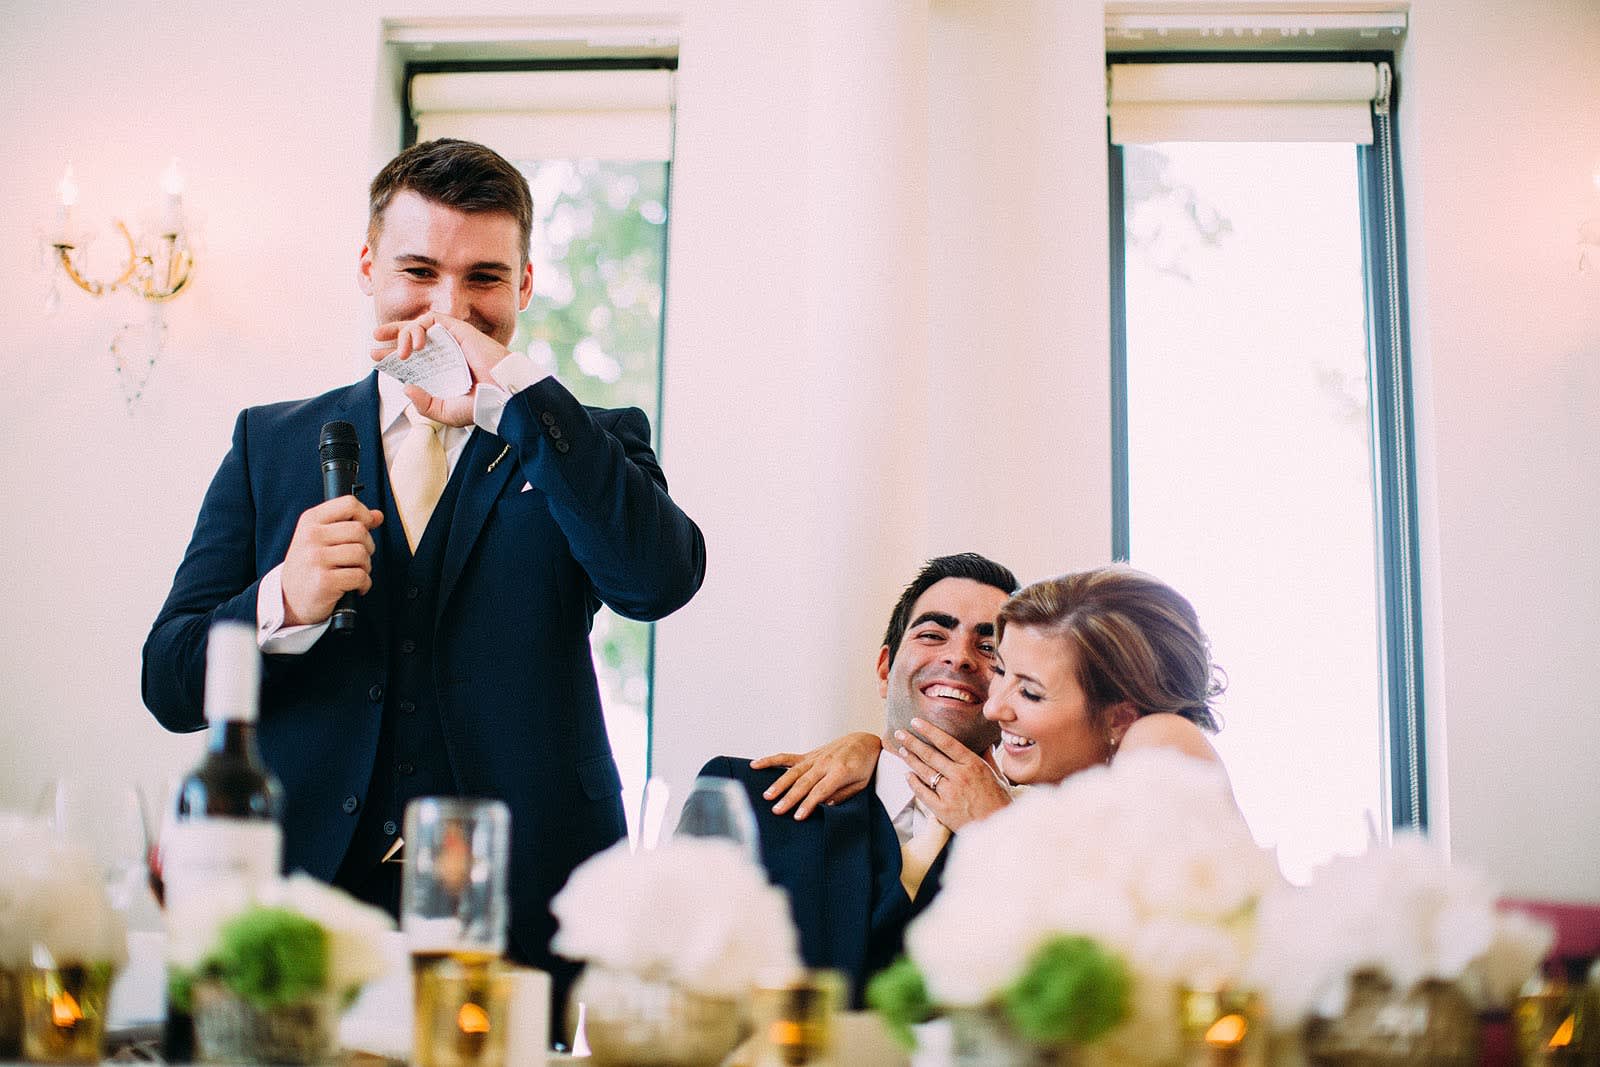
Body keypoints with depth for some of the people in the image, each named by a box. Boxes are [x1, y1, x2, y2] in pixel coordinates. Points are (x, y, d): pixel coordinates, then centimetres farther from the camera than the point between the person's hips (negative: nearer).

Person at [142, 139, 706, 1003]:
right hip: (309, 896, 1)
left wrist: (508, 388, -15)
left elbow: (661, 580, -14)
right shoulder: (271, 444, 13)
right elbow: (171, 687, 8)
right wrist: (282, 603, -14)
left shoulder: (586, 446, 9)